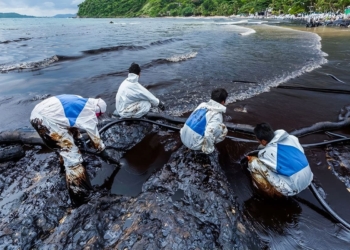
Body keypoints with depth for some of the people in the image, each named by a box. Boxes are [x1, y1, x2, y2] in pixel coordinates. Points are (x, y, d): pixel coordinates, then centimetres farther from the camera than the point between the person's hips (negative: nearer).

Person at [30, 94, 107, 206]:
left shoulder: (81, 102, 22)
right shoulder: (90, 113, -1)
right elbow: (95, 136, 10)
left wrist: (79, 138, 47)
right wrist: (102, 150, 27)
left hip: (37, 112, 10)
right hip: (47, 119, -10)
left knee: (64, 142, 32)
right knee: (72, 155, -5)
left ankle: (64, 162, 57)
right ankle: (80, 196, 2)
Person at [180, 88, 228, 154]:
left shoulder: (202, 105, 5)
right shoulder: (217, 115, -16)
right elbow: (208, 134, -28)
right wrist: (209, 149, -11)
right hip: (194, 144, -7)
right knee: (223, 129, -4)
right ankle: (205, 147, 4)